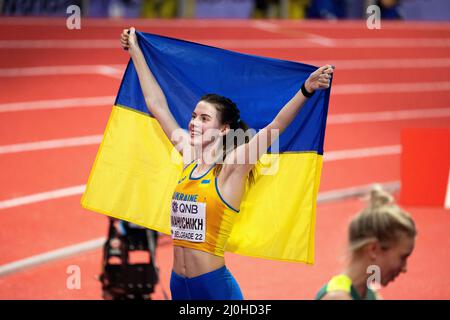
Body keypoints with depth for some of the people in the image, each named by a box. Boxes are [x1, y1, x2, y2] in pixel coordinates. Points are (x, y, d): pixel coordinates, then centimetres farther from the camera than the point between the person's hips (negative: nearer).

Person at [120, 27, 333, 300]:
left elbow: (275, 128, -20)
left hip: (215, 286, -6)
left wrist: (307, 90, -32)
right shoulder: (190, 159, 7)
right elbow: (156, 104, 15)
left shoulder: (231, 168, -8)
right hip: (179, 283, 6)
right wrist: (135, 51, 21)